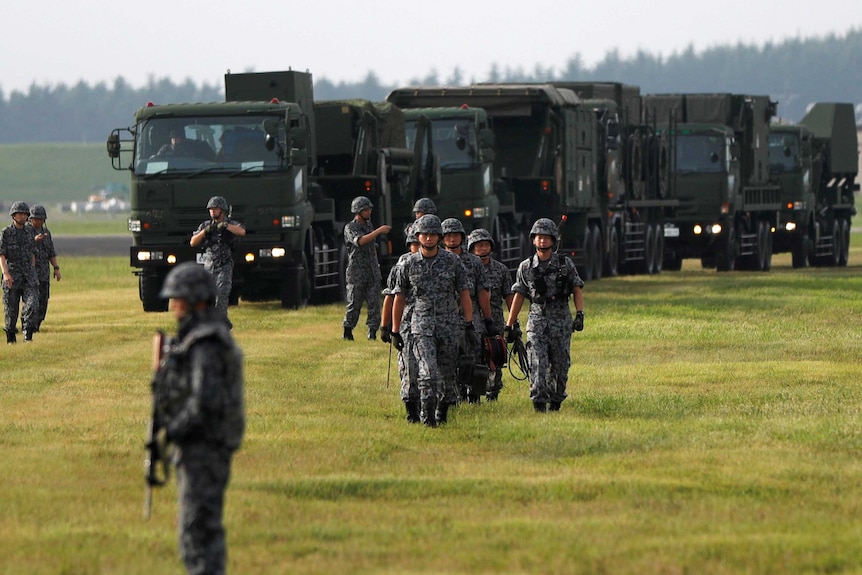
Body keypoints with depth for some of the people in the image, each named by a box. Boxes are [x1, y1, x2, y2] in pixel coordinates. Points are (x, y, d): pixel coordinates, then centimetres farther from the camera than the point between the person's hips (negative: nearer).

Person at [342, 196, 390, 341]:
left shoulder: (369, 225, 14)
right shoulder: (350, 228, -7)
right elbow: (360, 241, -27)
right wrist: (379, 231, -33)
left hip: (373, 273, 5)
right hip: (357, 273, -5)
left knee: (374, 303, -3)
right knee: (354, 304, -1)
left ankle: (372, 332, -2)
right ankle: (347, 331, 9)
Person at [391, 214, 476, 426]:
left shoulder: (452, 261, 1)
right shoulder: (409, 264, 2)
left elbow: (464, 294, 4)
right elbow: (399, 298, 8)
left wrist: (469, 324, -3)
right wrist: (395, 331, 7)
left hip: (450, 326, 1)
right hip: (422, 326, -1)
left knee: (447, 373, 8)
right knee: (428, 370, -16)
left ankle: (442, 411, 26)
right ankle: (427, 414, -17)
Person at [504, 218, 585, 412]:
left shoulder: (566, 265, 4)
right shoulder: (526, 267, 6)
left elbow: (577, 291, 5)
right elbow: (518, 296, 9)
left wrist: (580, 314, -11)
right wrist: (509, 325, 7)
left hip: (561, 320, 0)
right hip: (537, 320, 0)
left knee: (559, 366, 4)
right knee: (537, 363, -13)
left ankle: (555, 401, 19)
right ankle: (539, 402, -18)